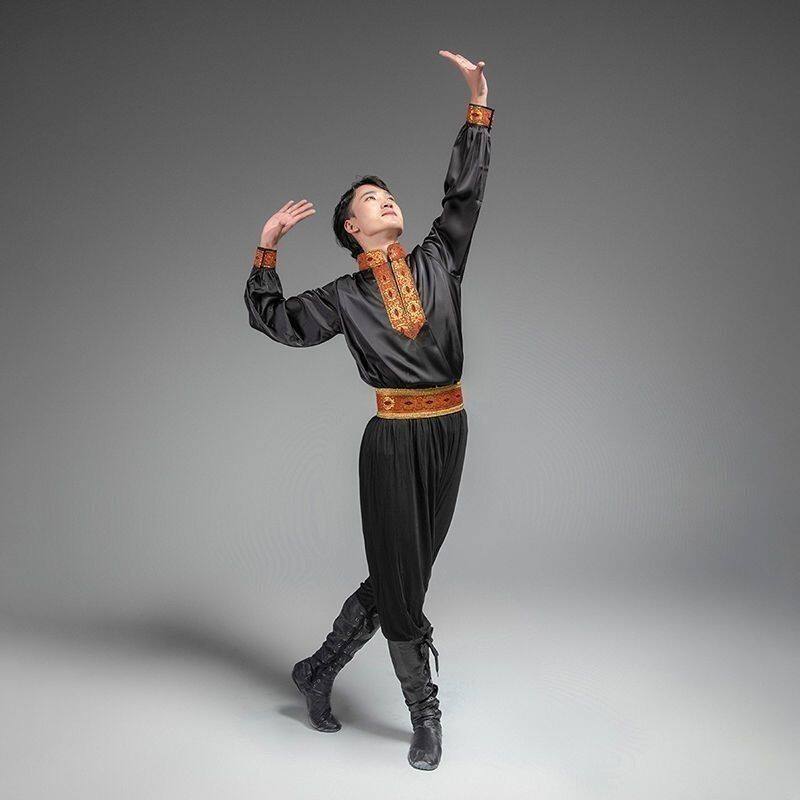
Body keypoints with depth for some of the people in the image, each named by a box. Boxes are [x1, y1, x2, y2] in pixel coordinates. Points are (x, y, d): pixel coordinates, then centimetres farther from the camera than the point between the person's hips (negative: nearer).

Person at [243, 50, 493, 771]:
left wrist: (478, 100, 5)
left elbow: (466, 190, 8)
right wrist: (268, 247, 0)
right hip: (394, 439, -4)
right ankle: (426, 716, 22)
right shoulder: (346, 297, 4)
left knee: (404, 574, 11)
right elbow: (276, 320, 8)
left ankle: (318, 671, 31)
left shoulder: (438, 260, 11)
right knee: (400, 581, 2)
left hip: (448, 430, 4)